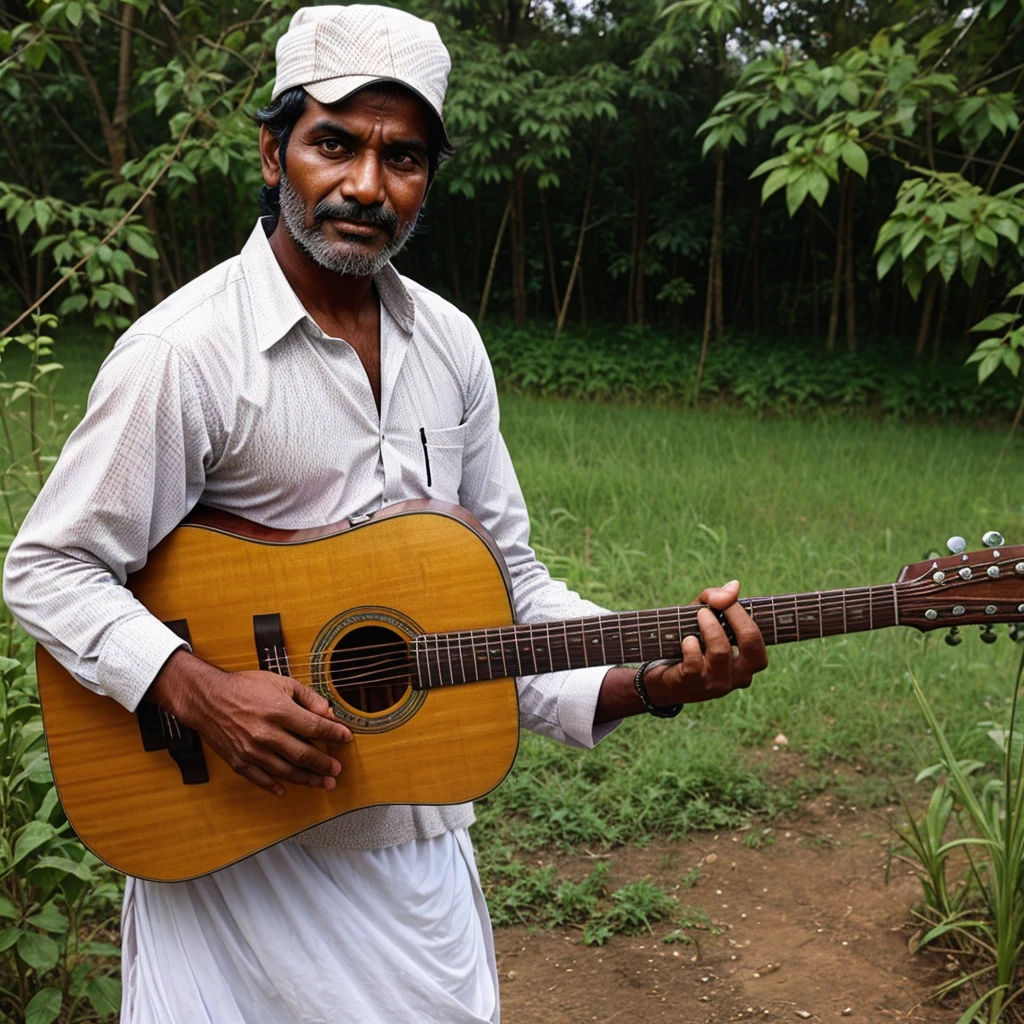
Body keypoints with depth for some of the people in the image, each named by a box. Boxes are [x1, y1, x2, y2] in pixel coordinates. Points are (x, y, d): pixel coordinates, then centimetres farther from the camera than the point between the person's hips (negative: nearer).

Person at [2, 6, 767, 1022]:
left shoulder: (448, 344, 3)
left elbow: (506, 576, 6)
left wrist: (648, 678, -8)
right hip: (236, 842, -5)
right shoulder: (185, 351, -16)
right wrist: (199, 690, -26)